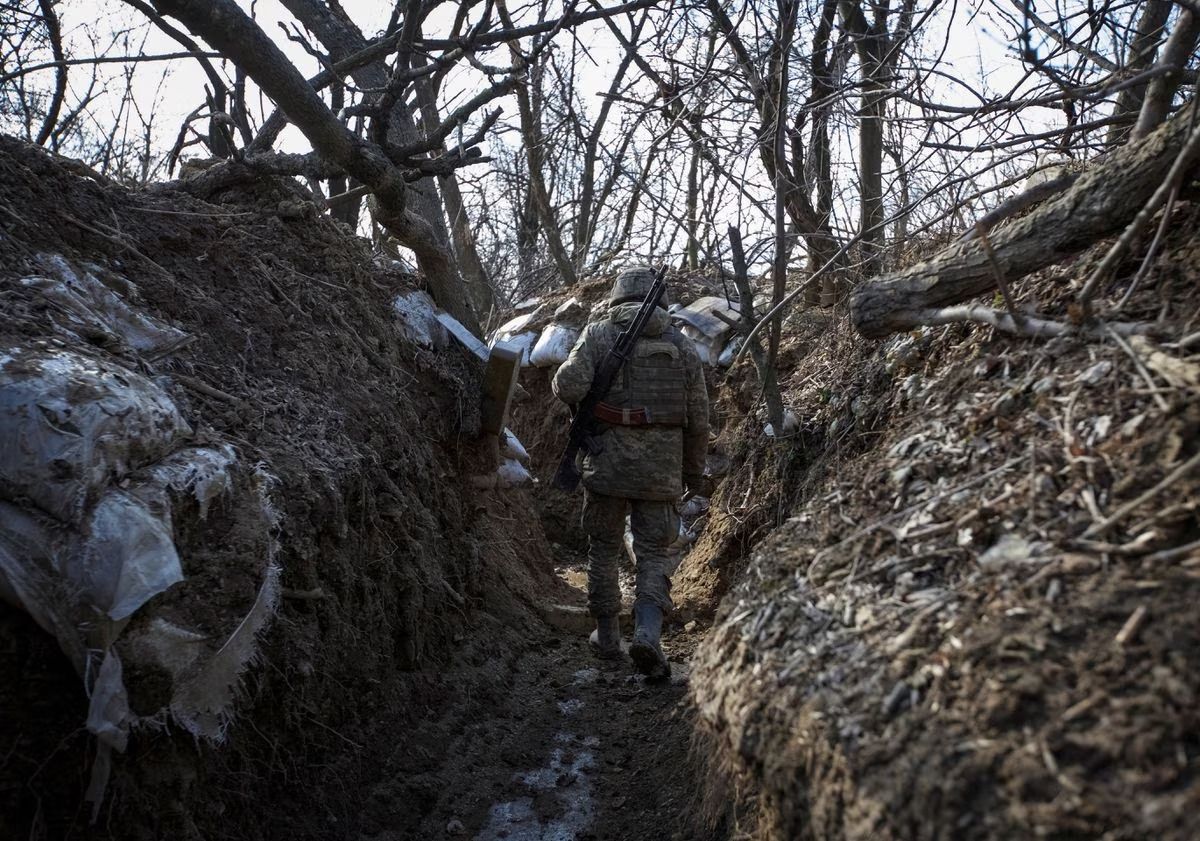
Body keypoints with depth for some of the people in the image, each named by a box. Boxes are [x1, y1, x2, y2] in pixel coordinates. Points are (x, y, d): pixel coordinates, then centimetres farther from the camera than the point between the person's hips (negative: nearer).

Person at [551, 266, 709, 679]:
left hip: (608, 460, -1)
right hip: (662, 467, 1)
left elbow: (569, 385, -14)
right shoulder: (682, 344, 7)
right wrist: (694, 469, 18)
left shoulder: (598, 334, 1)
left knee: (604, 548, 15)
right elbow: (698, 417, 7)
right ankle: (648, 632, -10)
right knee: (654, 553, 9)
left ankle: (607, 635, 24)